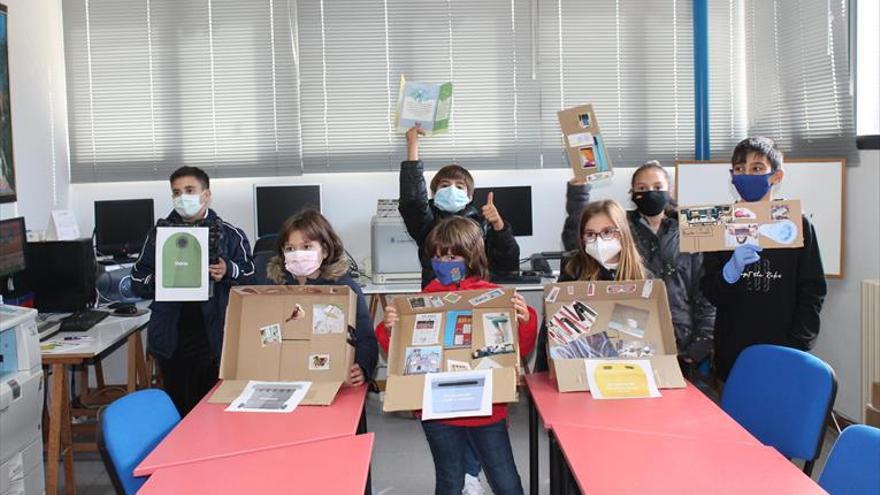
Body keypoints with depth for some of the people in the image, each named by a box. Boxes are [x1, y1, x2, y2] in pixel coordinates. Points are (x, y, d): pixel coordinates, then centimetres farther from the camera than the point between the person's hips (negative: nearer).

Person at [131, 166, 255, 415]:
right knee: (178, 410, 7)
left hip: (215, 338, -2)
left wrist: (228, 271, -14)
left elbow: (250, 275, 5)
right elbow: (138, 283, 12)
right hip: (171, 339, 2)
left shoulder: (230, 235, 5)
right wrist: (156, 282, -9)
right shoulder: (159, 235, 10)